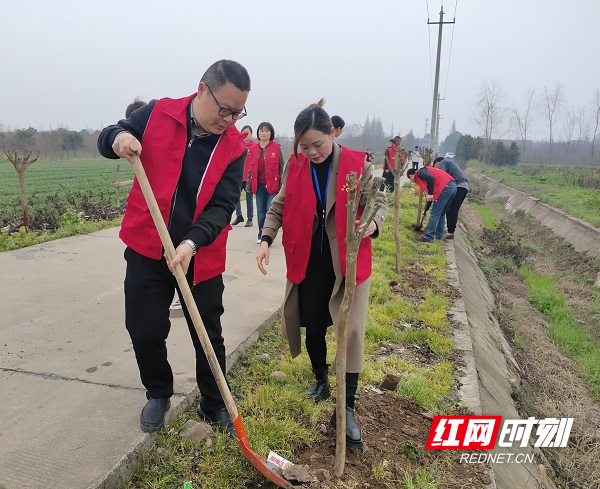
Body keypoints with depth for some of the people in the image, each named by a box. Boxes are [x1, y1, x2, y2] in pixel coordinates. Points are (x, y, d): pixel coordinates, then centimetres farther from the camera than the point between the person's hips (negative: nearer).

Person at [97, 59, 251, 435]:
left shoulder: (234, 146, -6)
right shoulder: (157, 114, -5)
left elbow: (222, 207, -12)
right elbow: (106, 140, 8)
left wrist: (192, 243, -28)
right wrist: (119, 138, -18)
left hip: (200, 257, 0)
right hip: (147, 250, 1)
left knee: (209, 337, 10)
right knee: (145, 332, 8)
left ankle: (215, 406, 31)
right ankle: (158, 394, 36)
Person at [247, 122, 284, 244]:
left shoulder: (276, 147, -3)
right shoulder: (254, 149, 9)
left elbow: (281, 166, -2)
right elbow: (250, 168, 13)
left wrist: (282, 185, -7)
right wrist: (248, 185, 10)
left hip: (272, 185, -4)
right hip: (259, 185, 4)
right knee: (260, 212, 10)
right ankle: (261, 235, 22)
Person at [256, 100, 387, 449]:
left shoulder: (358, 164, -9)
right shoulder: (295, 166, -1)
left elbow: (379, 203, -3)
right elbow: (280, 207, 5)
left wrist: (373, 224, -25)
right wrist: (266, 239, -9)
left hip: (348, 261, -2)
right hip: (308, 261, 3)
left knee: (351, 331, -5)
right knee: (313, 327, 13)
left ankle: (347, 409, 8)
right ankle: (321, 379, 40)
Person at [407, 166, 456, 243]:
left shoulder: (419, 173, 1)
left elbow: (430, 178, -21)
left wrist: (430, 194, -17)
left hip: (446, 187, -10)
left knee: (434, 214, -5)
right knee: (441, 213, 19)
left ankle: (429, 238, -3)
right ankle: (439, 236, 25)